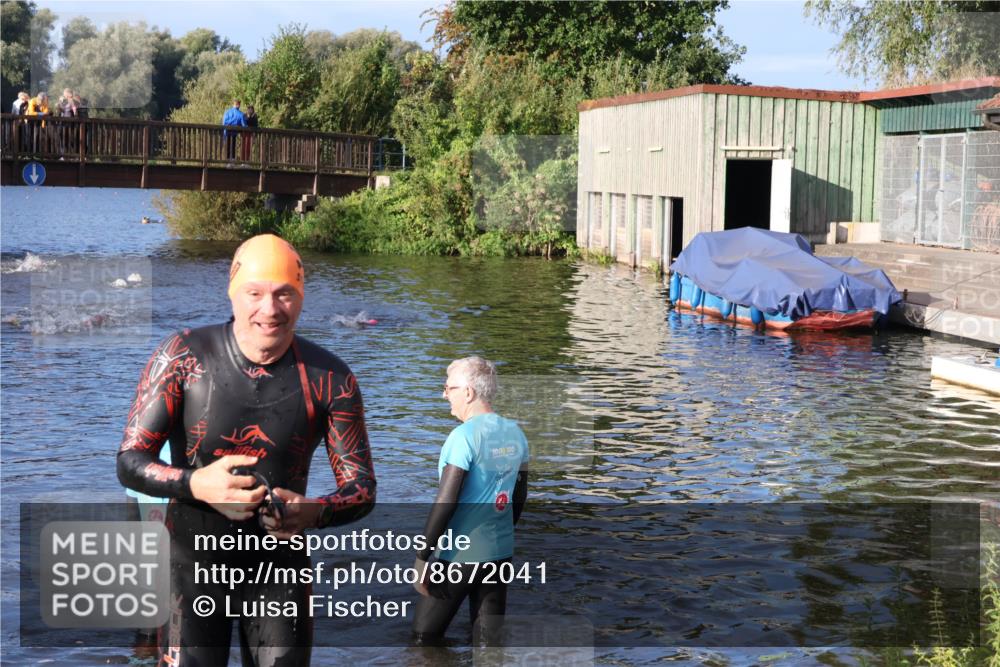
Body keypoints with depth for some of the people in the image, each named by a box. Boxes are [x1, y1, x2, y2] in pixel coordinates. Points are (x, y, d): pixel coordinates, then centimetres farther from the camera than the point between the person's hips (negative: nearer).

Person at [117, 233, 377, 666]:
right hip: (193, 560, -1)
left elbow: (362, 488, -3)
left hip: (279, 563, 2)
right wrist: (196, 483, -30)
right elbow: (130, 462, -9)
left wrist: (314, 513, -26)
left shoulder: (329, 379, -8)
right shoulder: (182, 357, -11)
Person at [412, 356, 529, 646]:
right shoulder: (515, 433, 5)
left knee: (424, 638, 6)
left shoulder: (464, 436, -16)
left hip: (461, 555, -7)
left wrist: (421, 557, -14)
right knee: (490, 638, 12)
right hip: (501, 551, 7)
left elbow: (446, 501, -19)